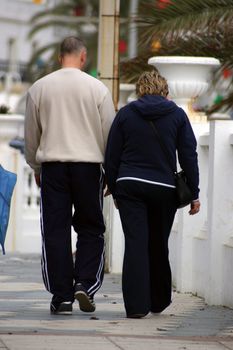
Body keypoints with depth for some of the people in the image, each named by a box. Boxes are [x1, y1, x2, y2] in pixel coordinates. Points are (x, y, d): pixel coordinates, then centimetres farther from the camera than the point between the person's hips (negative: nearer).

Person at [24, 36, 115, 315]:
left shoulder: (39, 88, 4)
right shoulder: (97, 88, 0)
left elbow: (31, 135, 11)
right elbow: (109, 133, 3)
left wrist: (36, 167, 24)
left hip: (52, 166, 1)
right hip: (88, 164, -1)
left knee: (56, 231, 3)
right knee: (90, 229, 9)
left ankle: (61, 296, 1)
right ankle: (85, 283, -7)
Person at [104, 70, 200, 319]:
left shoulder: (125, 114, 5)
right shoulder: (177, 115, 4)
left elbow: (111, 157, 6)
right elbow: (189, 156, 3)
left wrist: (114, 191, 15)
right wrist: (194, 194, 7)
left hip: (130, 186, -1)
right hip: (164, 190, 1)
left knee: (135, 243, -4)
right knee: (158, 244, 15)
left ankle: (136, 305, -13)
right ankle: (159, 300, 28)